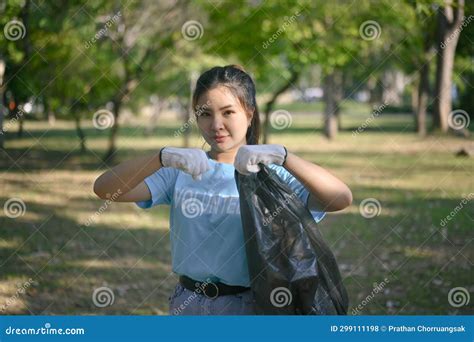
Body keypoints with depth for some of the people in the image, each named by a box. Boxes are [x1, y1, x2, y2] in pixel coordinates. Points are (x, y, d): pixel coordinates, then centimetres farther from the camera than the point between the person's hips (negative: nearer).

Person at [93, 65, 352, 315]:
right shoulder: (181, 172, 0)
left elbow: (341, 198, -23)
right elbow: (104, 189, -13)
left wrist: (281, 155, -34)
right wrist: (163, 157, -29)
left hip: (248, 308, -2)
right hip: (187, 305, 2)